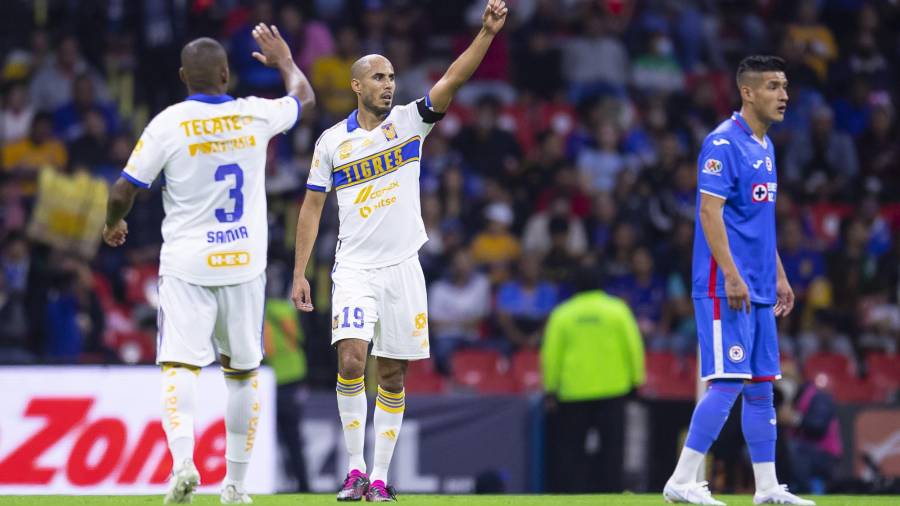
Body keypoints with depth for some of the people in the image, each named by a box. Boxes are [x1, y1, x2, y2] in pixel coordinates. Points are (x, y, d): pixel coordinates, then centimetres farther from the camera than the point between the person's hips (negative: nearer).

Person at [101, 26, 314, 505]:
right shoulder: (255, 116, -1)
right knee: (242, 372, 14)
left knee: (179, 366, -6)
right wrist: (285, 60, 40)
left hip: (186, 266, -3)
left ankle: (183, 460, -30)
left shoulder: (168, 124, -10)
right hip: (245, 266, 3)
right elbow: (304, 97, 21)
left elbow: (123, 191, -5)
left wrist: (113, 224, 16)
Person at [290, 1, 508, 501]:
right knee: (351, 359, -19)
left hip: (403, 267, 1)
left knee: (393, 374, 4)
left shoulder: (410, 121, 2)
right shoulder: (332, 141, 3)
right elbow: (313, 206, 8)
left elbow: (453, 79, -11)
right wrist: (300, 273, 4)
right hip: (354, 269, -1)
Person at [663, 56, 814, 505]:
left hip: (758, 291, 9)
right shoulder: (724, 143, -12)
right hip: (725, 287, -9)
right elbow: (710, 211, -18)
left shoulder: (765, 146, 17)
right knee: (728, 382, -13)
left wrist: (778, 275, 21)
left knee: (761, 385, 10)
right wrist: (731, 275, -23)